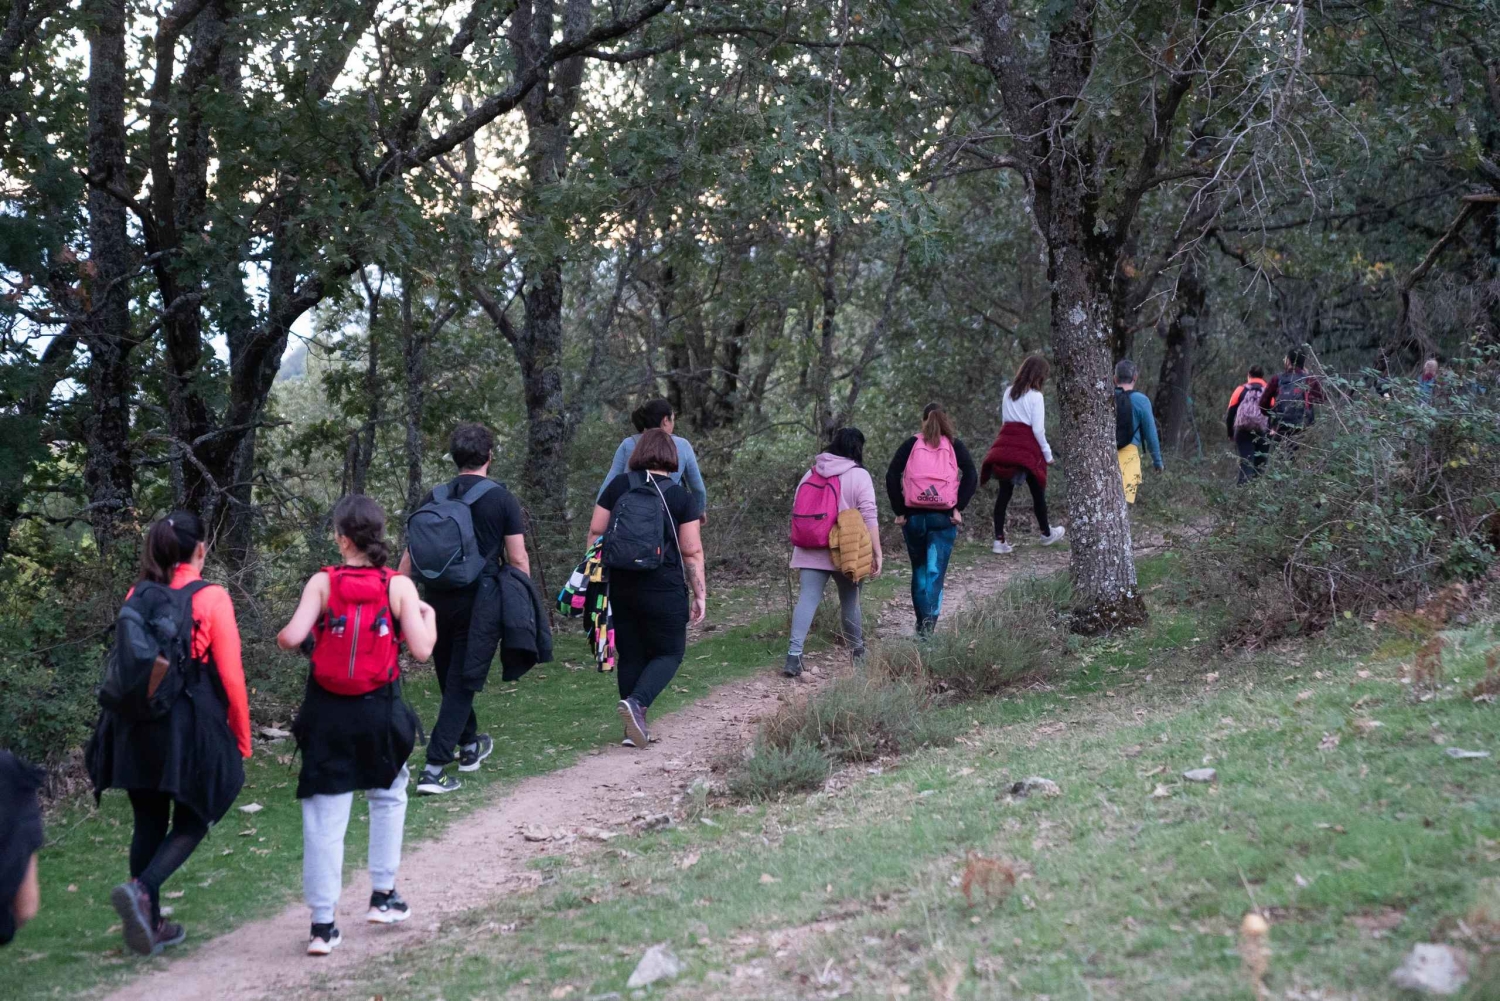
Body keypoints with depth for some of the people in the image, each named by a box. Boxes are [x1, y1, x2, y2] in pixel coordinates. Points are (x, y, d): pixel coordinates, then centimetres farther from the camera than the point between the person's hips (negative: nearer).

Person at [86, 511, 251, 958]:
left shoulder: (137, 596, 5)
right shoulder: (212, 599, -9)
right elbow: (230, 675, -9)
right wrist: (241, 737, 1)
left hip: (137, 724, 5)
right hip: (191, 726, -5)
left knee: (148, 821, 15)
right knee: (191, 821, 9)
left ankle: (149, 924, 18)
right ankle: (140, 890, -15)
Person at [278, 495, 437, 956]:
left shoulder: (322, 582, -7)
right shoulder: (399, 586, -6)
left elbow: (291, 638, -16)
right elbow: (422, 649, -10)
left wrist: (281, 637, 8)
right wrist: (429, 614, 9)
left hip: (328, 712, 0)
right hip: (380, 711, 0)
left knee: (325, 817, 3)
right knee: (388, 797, 25)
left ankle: (323, 925, 2)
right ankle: (383, 895, 26)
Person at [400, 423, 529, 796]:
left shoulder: (433, 499, 5)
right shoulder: (502, 499, -3)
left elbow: (410, 556, 5)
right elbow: (518, 560, -5)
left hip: (438, 599, 4)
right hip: (481, 602, -4)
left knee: (449, 678, 21)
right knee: (462, 684, -1)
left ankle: (470, 746, 40)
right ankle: (434, 769, -10)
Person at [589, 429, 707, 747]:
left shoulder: (617, 486, 3)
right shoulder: (682, 498, -4)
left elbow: (595, 533, 3)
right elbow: (692, 552, -5)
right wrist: (700, 594, 2)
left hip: (620, 586, 3)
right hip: (664, 590, -3)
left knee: (630, 655, 13)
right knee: (669, 652, 10)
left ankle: (634, 728, 13)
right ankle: (636, 702, -14)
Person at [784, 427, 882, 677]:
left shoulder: (811, 473, 10)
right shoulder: (859, 476, -5)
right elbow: (869, 518, -11)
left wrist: (797, 552, 21)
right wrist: (877, 554, -9)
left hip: (811, 552, 3)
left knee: (807, 598, -5)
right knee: (849, 600, 14)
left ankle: (794, 653, -20)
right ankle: (857, 652, 29)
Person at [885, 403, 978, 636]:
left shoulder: (911, 445, 5)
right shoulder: (954, 446, 6)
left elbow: (892, 475, -4)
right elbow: (971, 476, -6)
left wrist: (899, 511, -1)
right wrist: (958, 508, -3)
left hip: (914, 516, 1)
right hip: (944, 518, -1)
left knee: (919, 570, 16)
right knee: (936, 571, -1)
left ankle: (921, 621, 22)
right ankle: (930, 616, -19)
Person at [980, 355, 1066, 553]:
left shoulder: (1008, 392, 10)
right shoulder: (1035, 396, -7)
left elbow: (1004, 420, 10)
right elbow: (1038, 429, -10)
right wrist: (1047, 454, -1)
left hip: (1005, 443, 5)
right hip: (1027, 447, -5)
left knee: (1004, 492, 4)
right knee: (1037, 491, 13)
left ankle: (999, 540, -2)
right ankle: (1046, 533, 30)